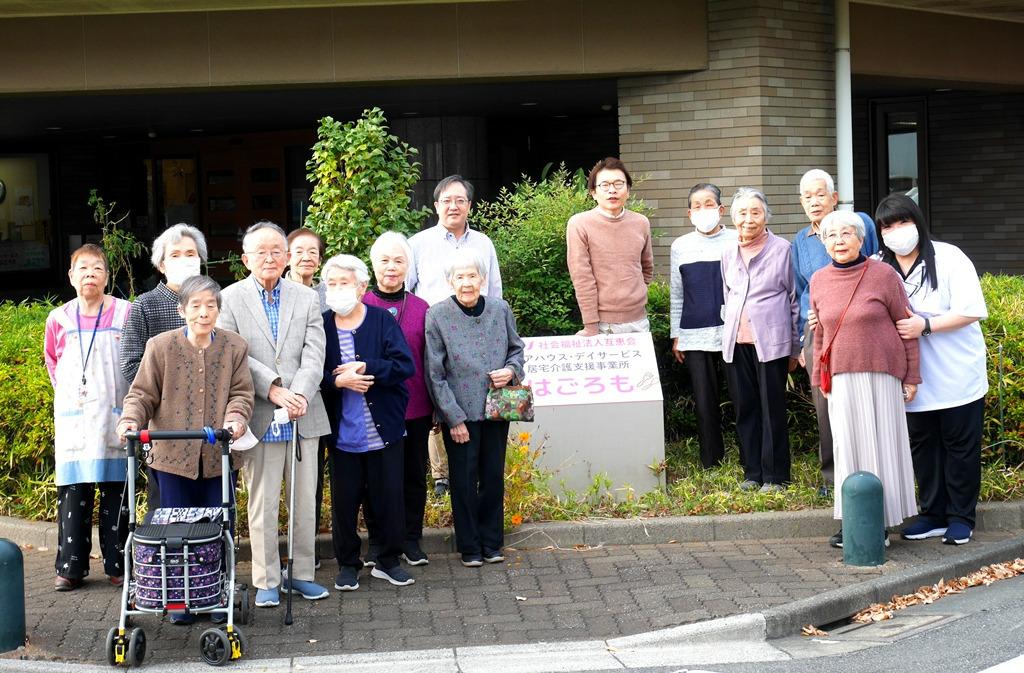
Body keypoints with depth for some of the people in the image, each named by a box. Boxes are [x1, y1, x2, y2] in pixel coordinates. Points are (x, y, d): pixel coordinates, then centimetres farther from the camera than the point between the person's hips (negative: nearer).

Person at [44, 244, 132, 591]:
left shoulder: (125, 314, -1)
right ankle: (71, 566, 9)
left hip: (115, 417, -2)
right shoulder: (59, 319, 6)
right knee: (73, 492, 1)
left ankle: (118, 565, 9)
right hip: (73, 417, 2)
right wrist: (65, 392, 15)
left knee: (116, 491, 1)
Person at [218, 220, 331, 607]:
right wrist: (273, 389, -16)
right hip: (258, 417, -3)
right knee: (262, 504, 1)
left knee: (306, 502, 7)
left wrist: (299, 395, -15)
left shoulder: (307, 299, 11)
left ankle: (302, 574, 19)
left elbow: (314, 355, 2)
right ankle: (267, 581, 11)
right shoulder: (230, 299, 2)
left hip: (303, 416, 3)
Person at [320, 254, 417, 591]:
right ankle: (347, 564, 21)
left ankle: (388, 561, 24)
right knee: (344, 501, 6)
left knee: (389, 498, 7)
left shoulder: (382, 320, -2)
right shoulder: (321, 325, 1)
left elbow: (405, 365, -9)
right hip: (342, 433, 0)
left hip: (384, 430, 0)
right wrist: (338, 381, -19)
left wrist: (366, 368, -19)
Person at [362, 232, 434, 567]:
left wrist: (436, 406, 7)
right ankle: (377, 541, 19)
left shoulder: (421, 309, 6)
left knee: (414, 474, 8)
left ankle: (411, 540, 20)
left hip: (414, 409, 2)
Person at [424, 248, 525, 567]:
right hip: (460, 413, -3)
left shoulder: (500, 310, 0)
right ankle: (470, 547, 18)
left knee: (494, 477, 10)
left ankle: (492, 543, 24)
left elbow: (516, 349, 15)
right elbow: (435, 374, -7)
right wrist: (453, 418, -10)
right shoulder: (437, 316, -9)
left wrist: (511, 370, -8)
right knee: (464, 480, 5)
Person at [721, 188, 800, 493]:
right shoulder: (729, 255, 13)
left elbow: (795, 300, 2)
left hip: (771, 341, -5)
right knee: (745, 408, 7)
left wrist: (794, 347, 0)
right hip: (738, 342, 5)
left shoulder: (782, 250, -1)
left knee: (772, 409, -3)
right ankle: (752, 472, 16)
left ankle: (775, 476, 4)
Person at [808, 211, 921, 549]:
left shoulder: (883, 275, -6)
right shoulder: (819, 281, 6)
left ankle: (881, 522, 8)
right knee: (847, 446, 4)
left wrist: (912, 377, -3)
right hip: (841, 378, 4)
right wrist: (819, 376, 17)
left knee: (881, 443, 0)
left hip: (880, 375, -4)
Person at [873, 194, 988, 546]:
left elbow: (971, 310, -13)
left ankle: (961, 518, 14)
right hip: (914, 380, 4)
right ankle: (934, 515, 21)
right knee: (922, 445, 10)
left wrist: (925, 325, -23)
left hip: (958, 375, -4)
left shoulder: (949, 258, -8)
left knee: (960, 445, 3)